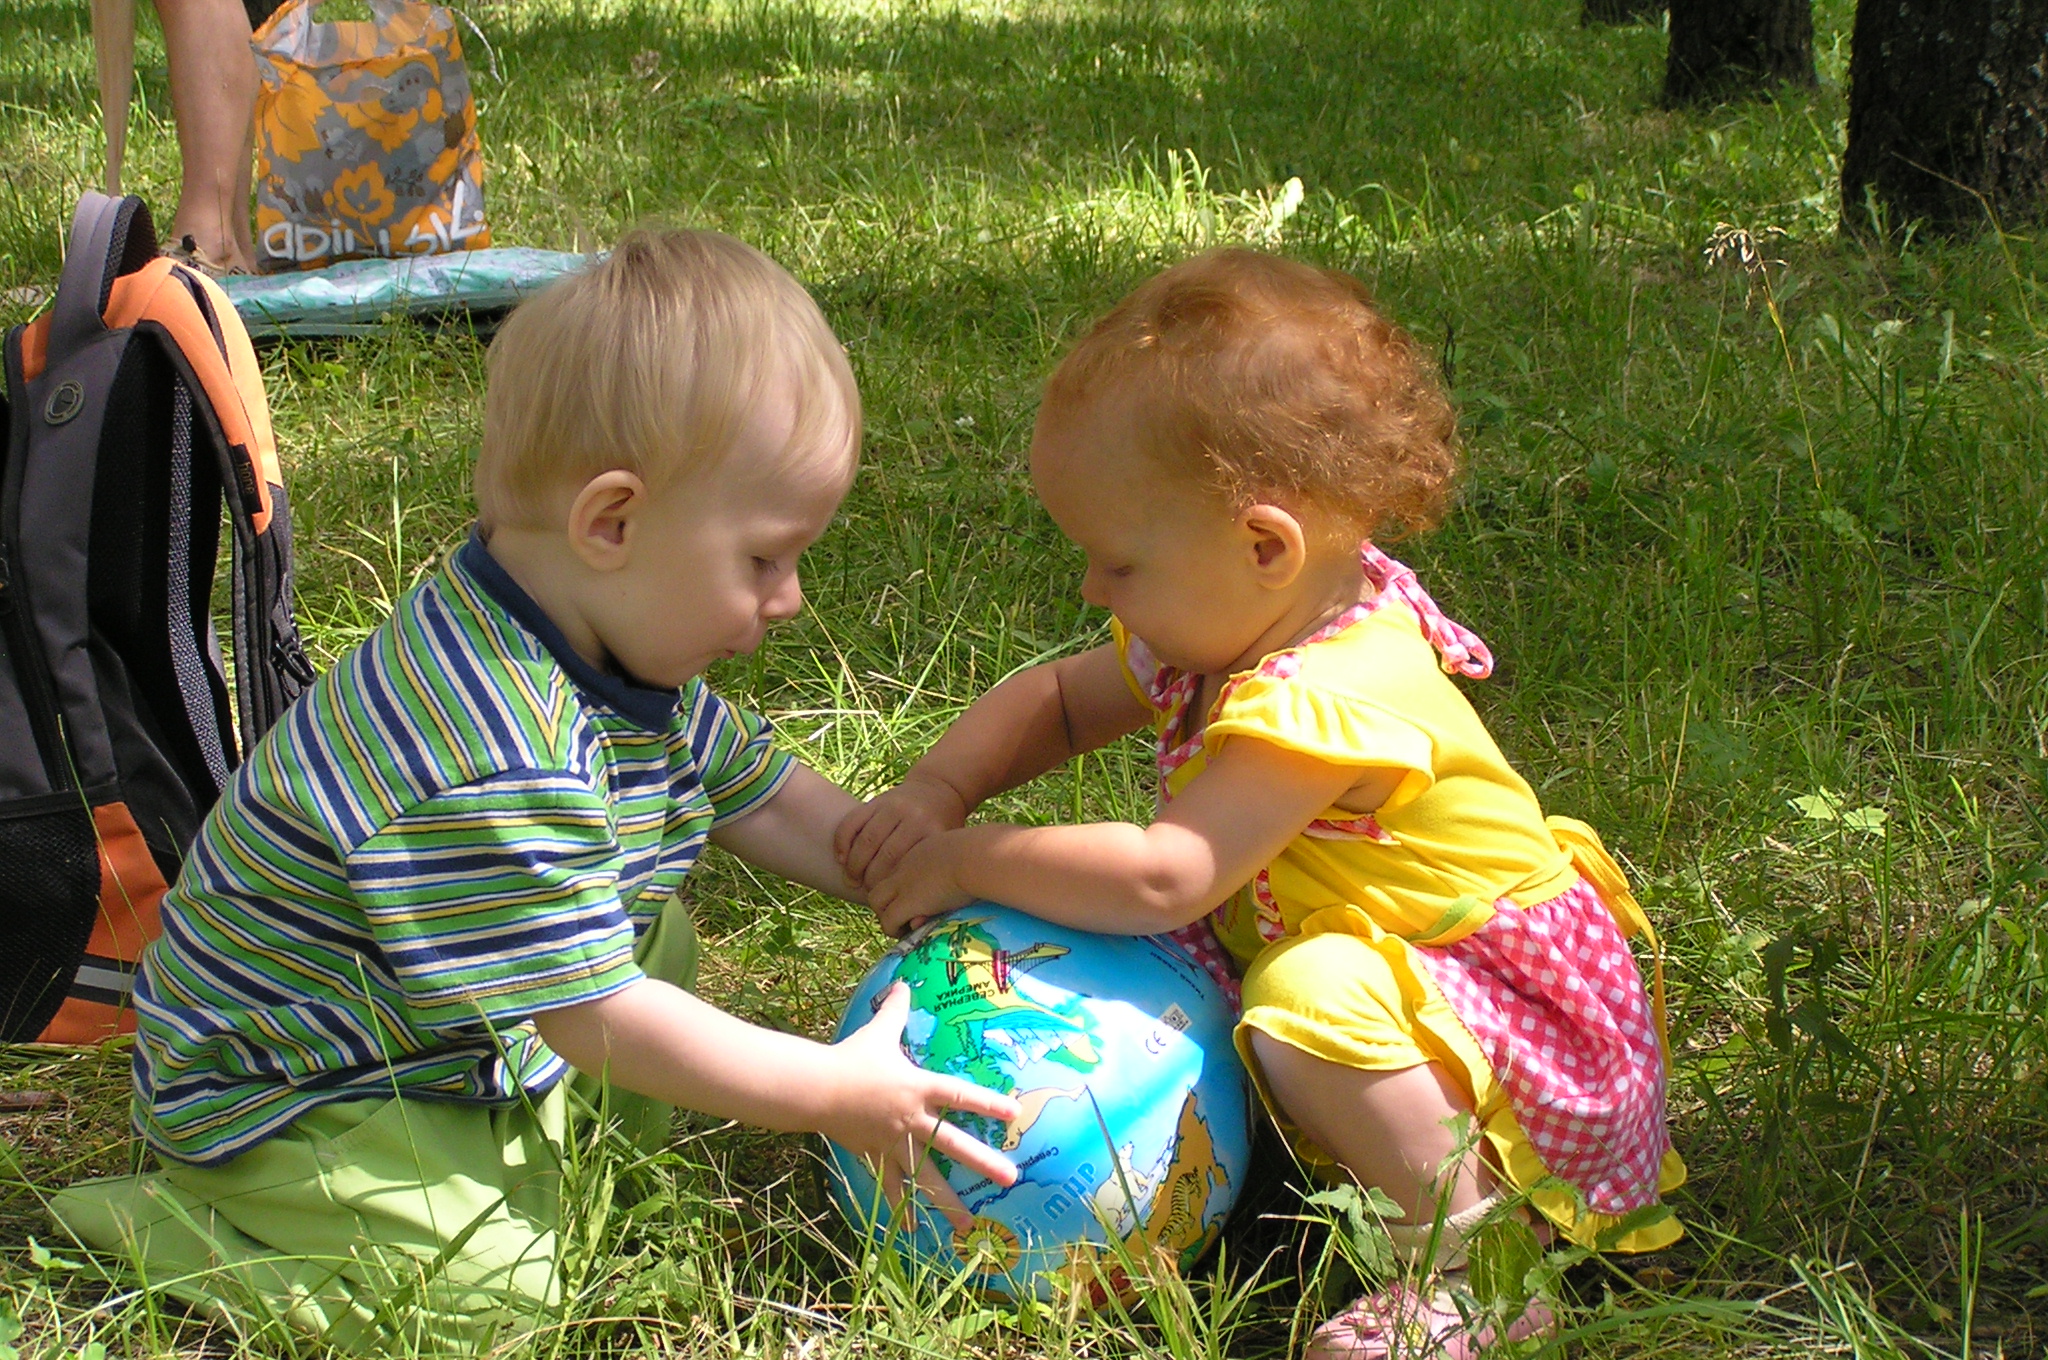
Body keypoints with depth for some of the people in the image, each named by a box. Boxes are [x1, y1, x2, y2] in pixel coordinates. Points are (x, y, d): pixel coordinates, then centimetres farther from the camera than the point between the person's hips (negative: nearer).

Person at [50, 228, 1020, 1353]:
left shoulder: (626, 655, -4)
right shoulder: (491, 764, -37)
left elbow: (763, 797, 9)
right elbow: (588, 1010, -32)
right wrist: (833, 1095, -25)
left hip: (459, 1029, 9)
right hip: (278, 1086, -9)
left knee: (659, 936, 10)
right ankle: (150, 1224, -7)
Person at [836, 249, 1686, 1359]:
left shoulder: (1329, 698, -31)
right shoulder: (1222, 630, -1)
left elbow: (1161, 880, -37)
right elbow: (1056, 702, 12)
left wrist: (968, 860, -25)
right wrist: (935, 789, -7)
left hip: (1516, 1005, -9)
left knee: (1311, 1002, -36)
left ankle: (1473, 1262, -20)